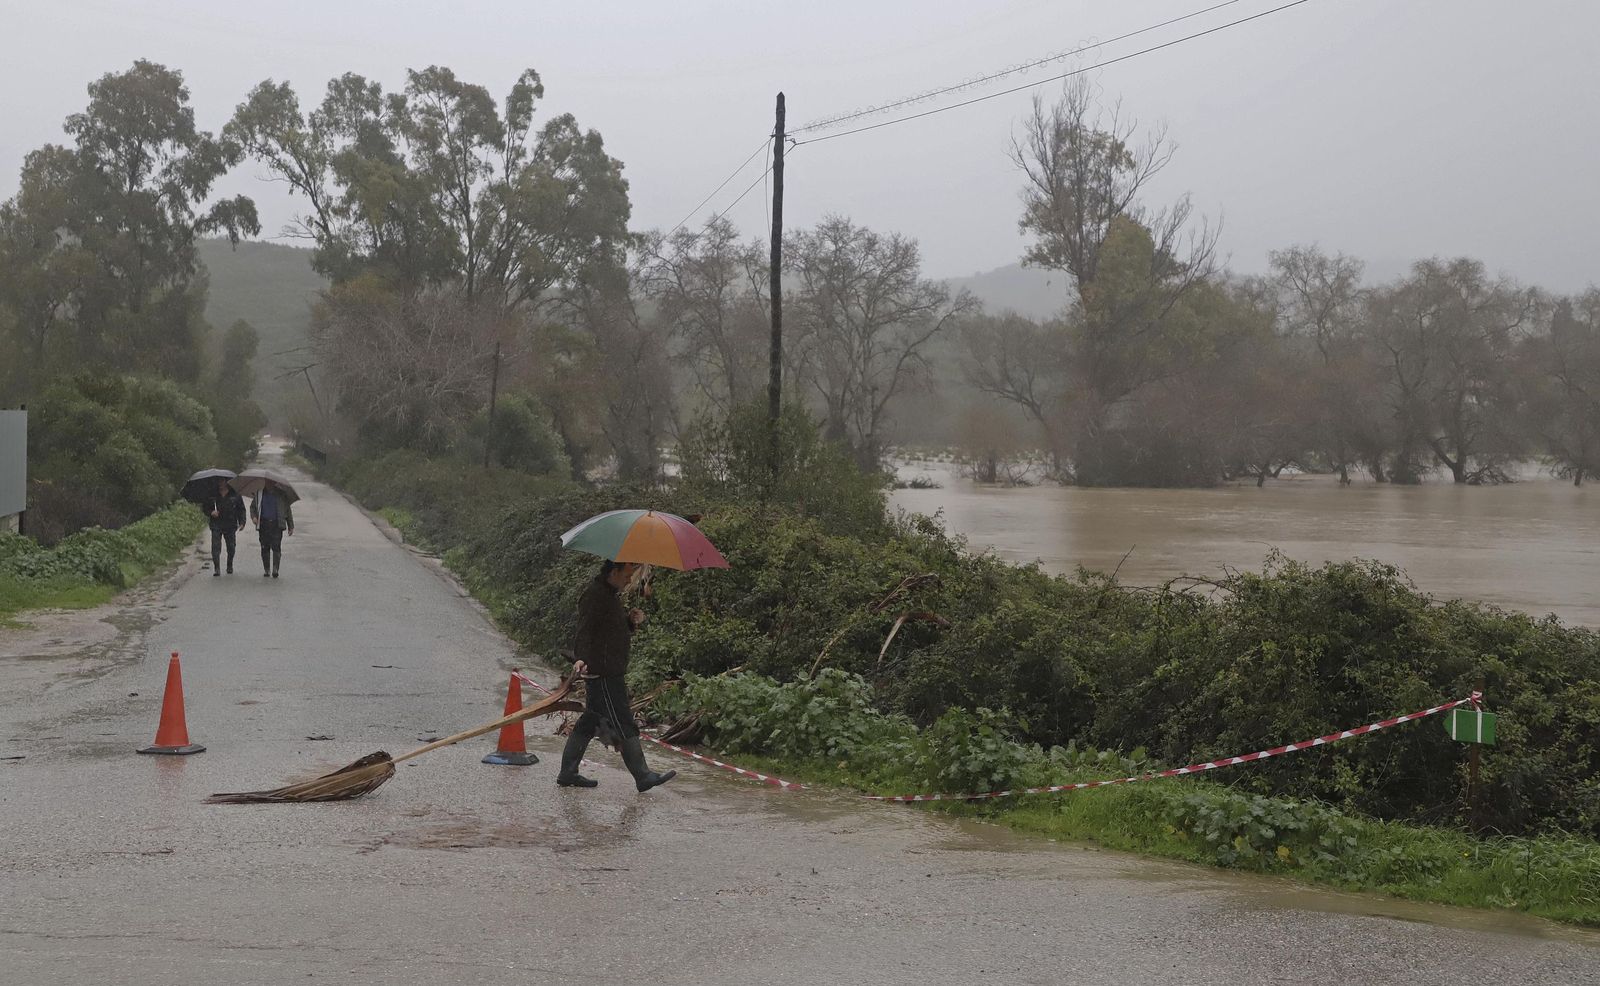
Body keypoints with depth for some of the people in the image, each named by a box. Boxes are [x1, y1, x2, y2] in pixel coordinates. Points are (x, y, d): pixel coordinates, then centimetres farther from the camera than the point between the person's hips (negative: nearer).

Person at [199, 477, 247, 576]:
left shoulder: (235, 494, 5)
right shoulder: (211, 494, 4)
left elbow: (241, 509, 9)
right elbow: (204, 506, 11)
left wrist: (242, 522, -1)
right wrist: (210, 512, -11)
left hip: (230, 525, 1)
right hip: (216, 525, -1)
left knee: (231, 547, 8)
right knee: (216, 547, -12)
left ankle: (230, 566, 28)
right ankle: (216, 568, -11)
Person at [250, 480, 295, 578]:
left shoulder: (281, 494, 9)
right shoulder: (259, 494, 12)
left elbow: (287, 510, 14)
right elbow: (252, 507, 22)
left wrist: (290, 526, 11)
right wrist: (254, 517, 1)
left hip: (276, 525, -2)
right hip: (263, 525, 2)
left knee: (276, 547, -13)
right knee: (265, 548, 4)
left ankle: (275, 569, -18)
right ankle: (266, 570, 12)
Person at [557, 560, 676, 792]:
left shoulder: (611, 596, 19)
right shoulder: (595, 596, -14)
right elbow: (585, 632, -22)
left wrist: (632, 621, 6)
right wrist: (581, 658, -36)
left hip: (610, 673, 10)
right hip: (602, 675, -10)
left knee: (588, 724, 13)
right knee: (626, 727, -8)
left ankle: (568, 773, 18)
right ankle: (643, 777, -5)